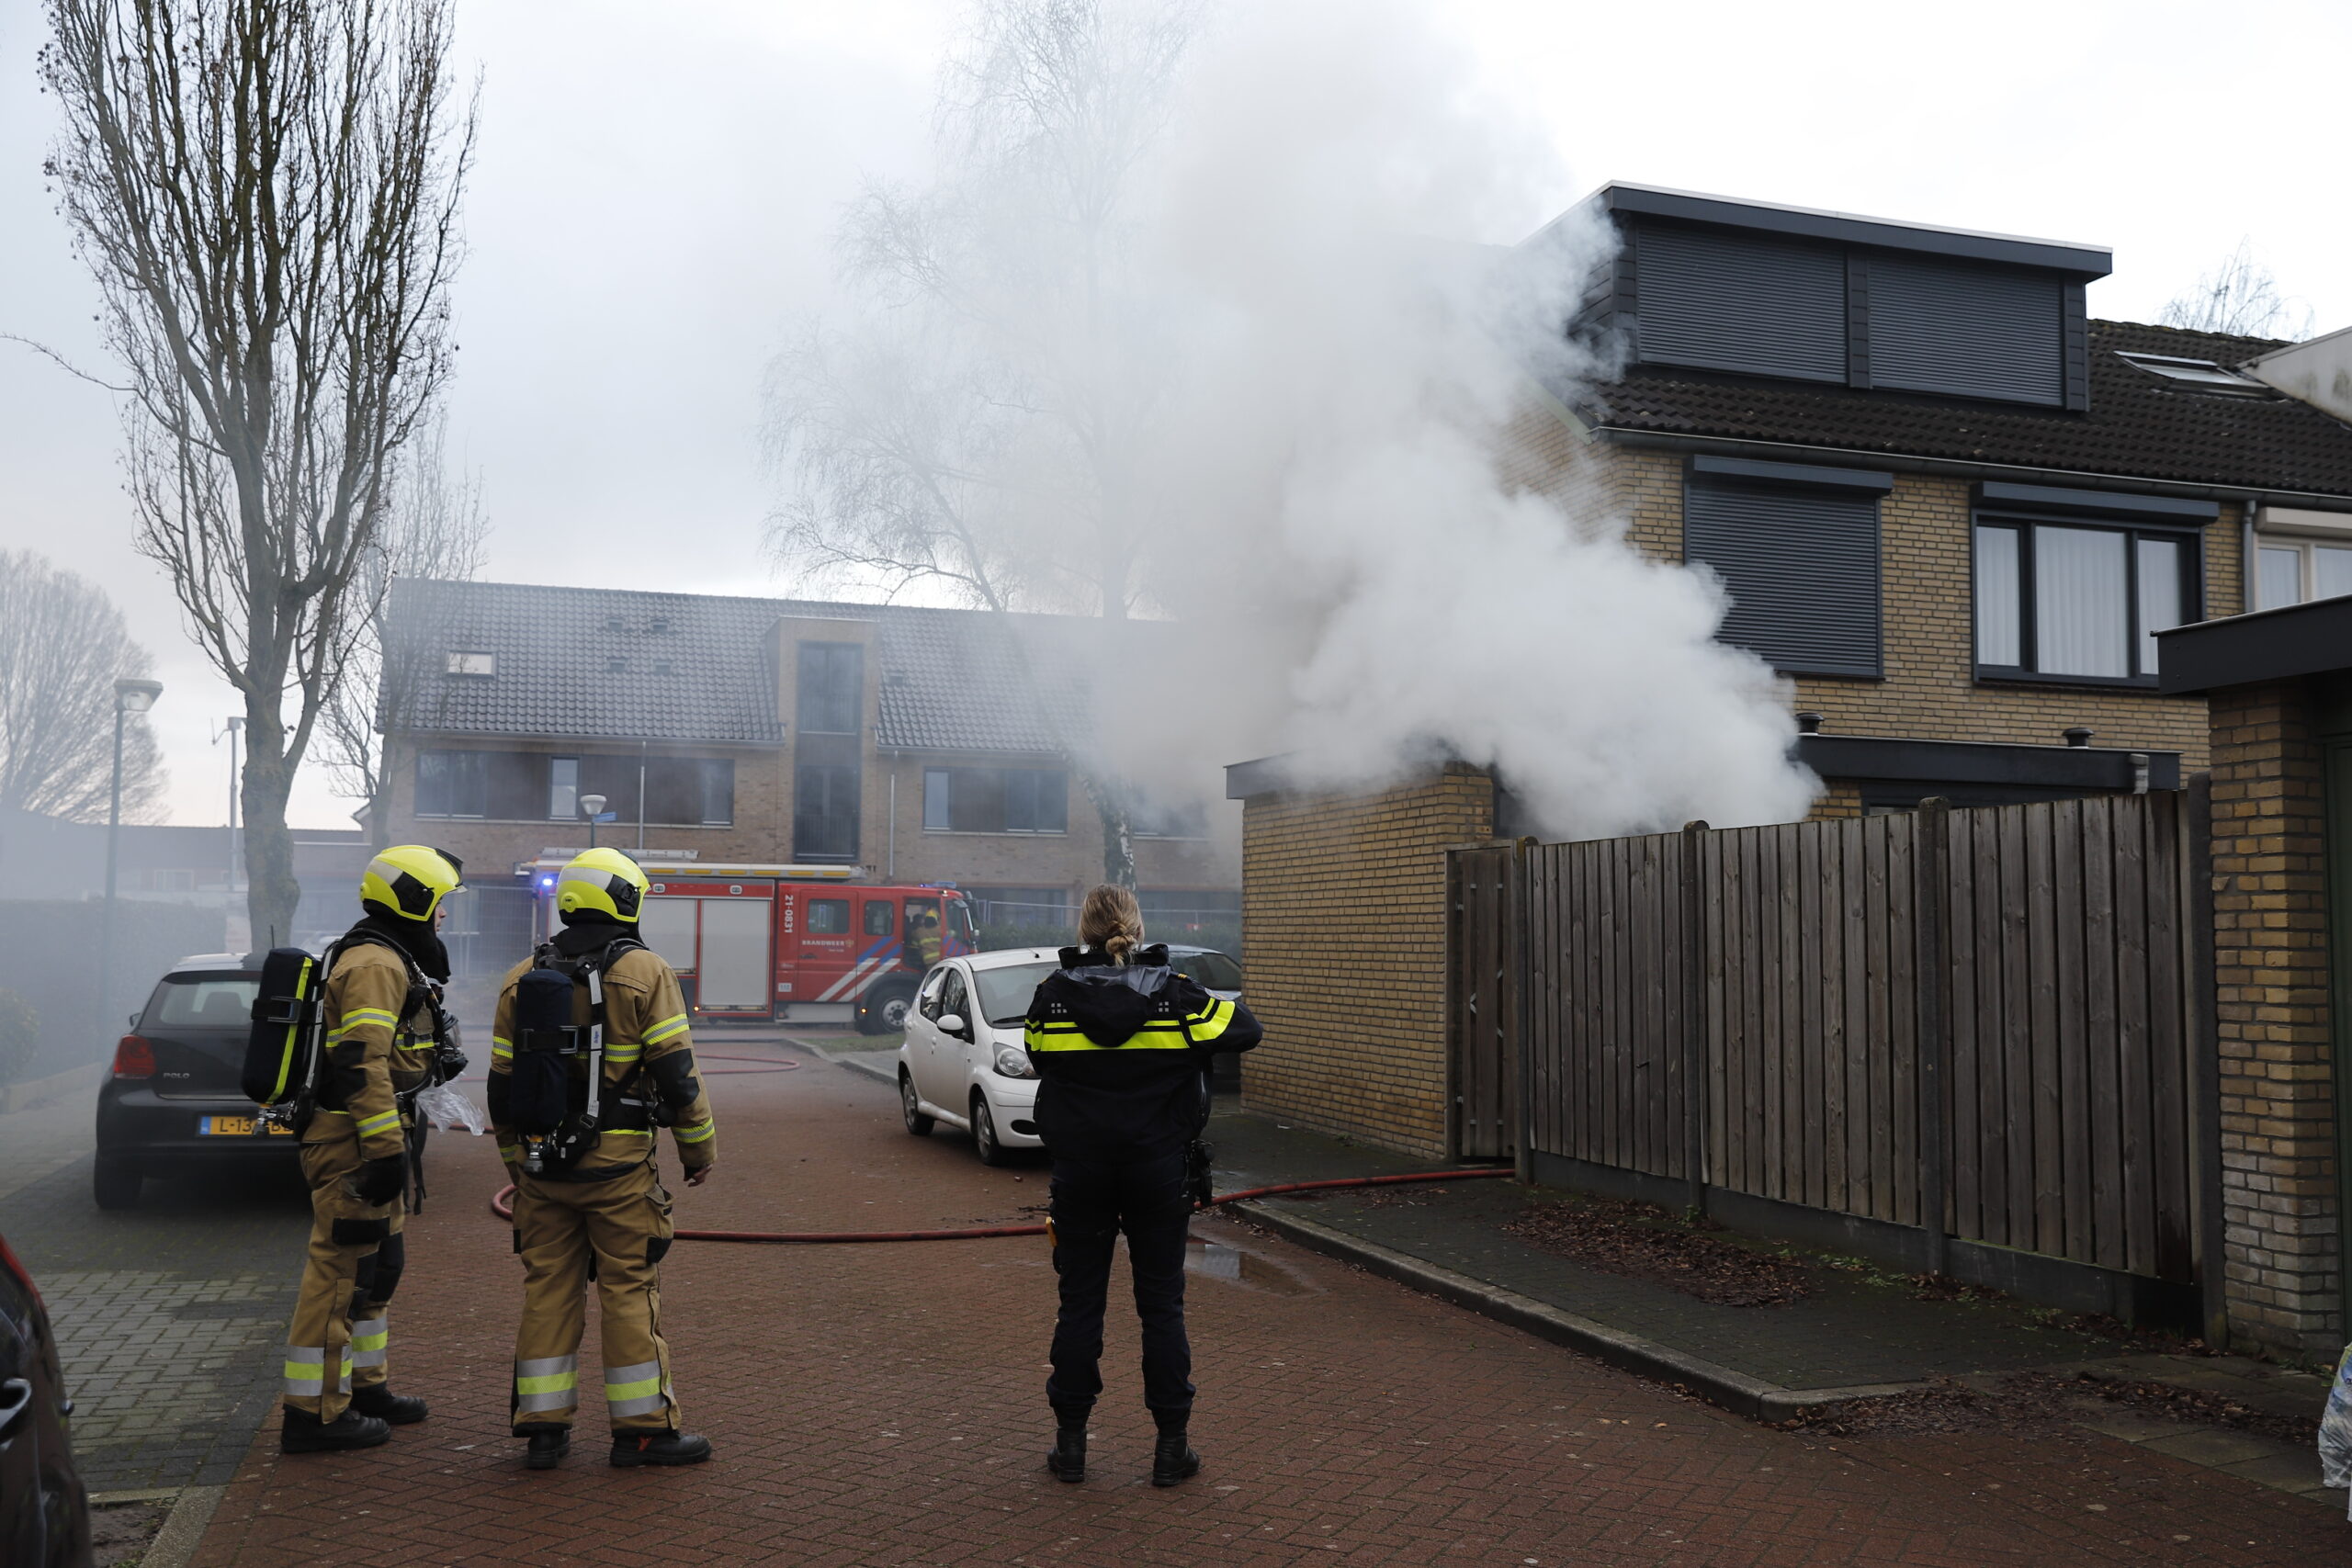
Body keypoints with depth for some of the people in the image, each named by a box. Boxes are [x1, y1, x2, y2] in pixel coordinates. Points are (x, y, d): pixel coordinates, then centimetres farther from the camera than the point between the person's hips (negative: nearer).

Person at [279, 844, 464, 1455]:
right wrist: (387, 1149, -26)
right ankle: (313, 1412, -1)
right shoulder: (376, 965, -16)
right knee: (341, 1271, -6)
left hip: (364, 1144, 11)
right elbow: (363, 1064, -25)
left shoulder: (386, 962, 19)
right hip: (353, 1143, -11)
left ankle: (366, 1386, 29)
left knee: (378, 1264, 18)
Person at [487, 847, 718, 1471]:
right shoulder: (645, 972, -7)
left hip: (541, 1166, 5)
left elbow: (501, 1084, 12)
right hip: (618, 1166, -4)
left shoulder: (521, 978, 9)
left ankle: (543, 1427, 14)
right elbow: (676, 1072, -10)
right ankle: (642, 1427, 8)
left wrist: (516, 1159, 23)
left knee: (547, 1289, 10)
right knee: (630, 1290, 2)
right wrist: (700, 1148, 2)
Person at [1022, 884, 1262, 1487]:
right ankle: (1172, 1447, 12)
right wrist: (1206, 1009, 19)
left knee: (1079, 1303, 10)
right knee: (1162, 1306, 8)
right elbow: (1247, 1029, 4)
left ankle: (1071, 1443, 16)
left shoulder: (1052, 994, -5)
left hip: (1079, 1169, 1)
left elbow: (1035, 1054, 11)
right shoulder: (1174, 993, -8)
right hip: (1158, 1169, 0)